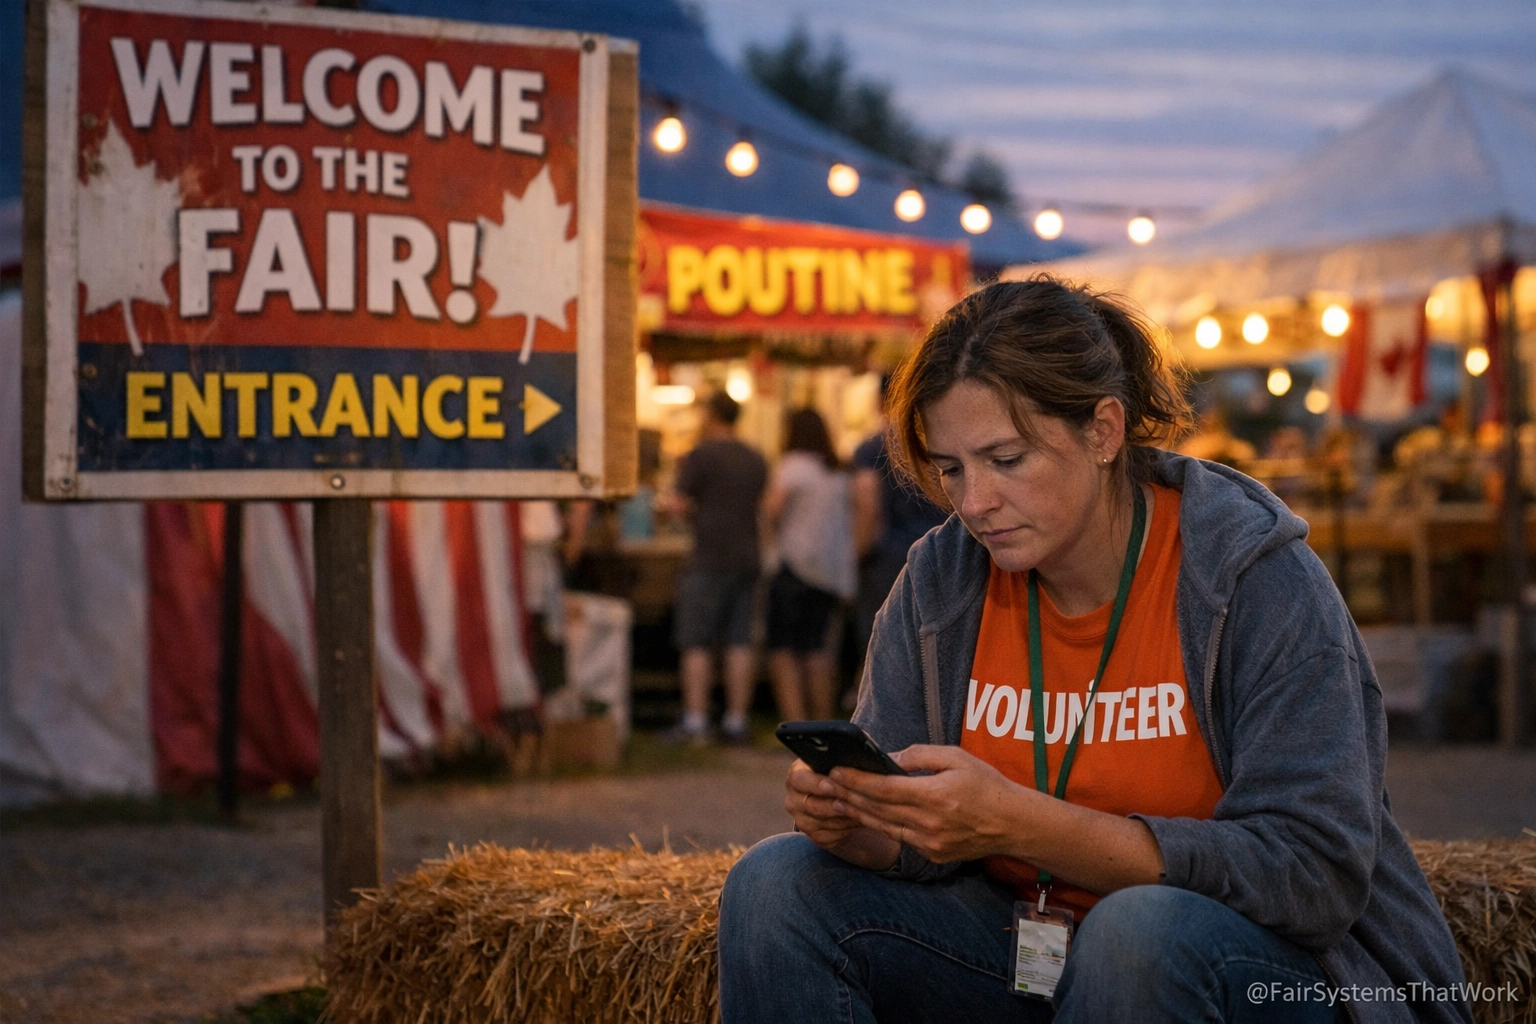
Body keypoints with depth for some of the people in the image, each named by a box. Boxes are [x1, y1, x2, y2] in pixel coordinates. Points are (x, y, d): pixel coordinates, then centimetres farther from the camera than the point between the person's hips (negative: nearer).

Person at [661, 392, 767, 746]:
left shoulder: (700, 456, -7)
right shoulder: (756, 461, 13)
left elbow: (681, 504, -10)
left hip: (708, 560, -6)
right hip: (747, 557, 6)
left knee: (696, 644, -3)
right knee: (739, 643, 6)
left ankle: (695, 721, -7)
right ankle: (736, 720, 6)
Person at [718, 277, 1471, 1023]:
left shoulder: (1255, 579, -16)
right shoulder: (941, 580, 0)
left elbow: (1312, 873, -24)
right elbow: (915, 845, 3)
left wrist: (1020, 825, -33)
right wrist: (848, 817, -24)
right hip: (1027, 950, 5)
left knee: (1140, 928, -37)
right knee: (780, 885, -12)